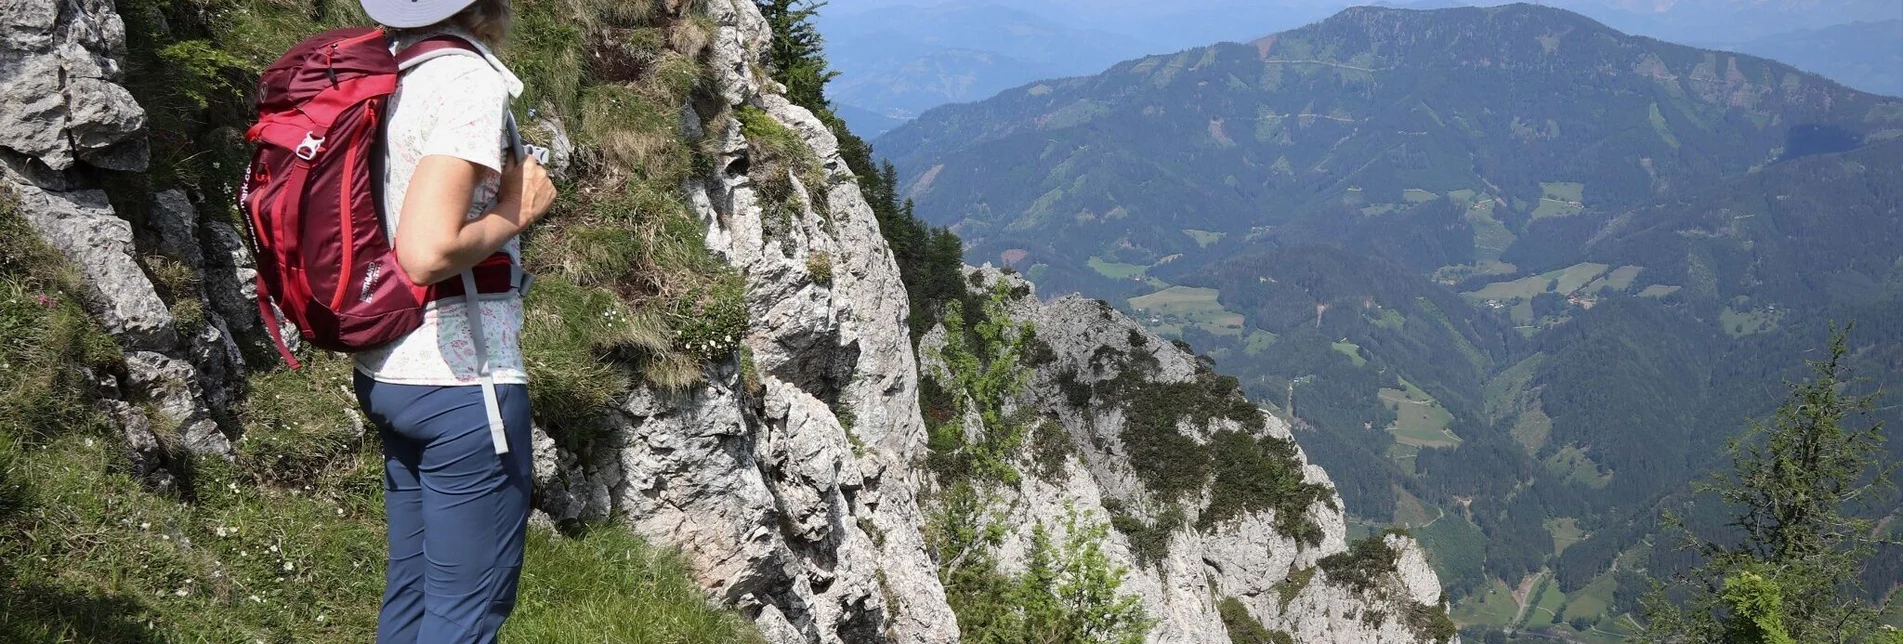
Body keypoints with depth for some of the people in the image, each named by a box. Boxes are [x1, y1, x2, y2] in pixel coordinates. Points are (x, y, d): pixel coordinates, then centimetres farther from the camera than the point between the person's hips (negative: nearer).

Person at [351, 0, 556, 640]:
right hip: (460, 378, -9)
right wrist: (514, 213, -12)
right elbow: (427, 254, -28)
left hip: (387, 371, 9)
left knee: (410, 591, 18)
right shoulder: (471, 80, -17)